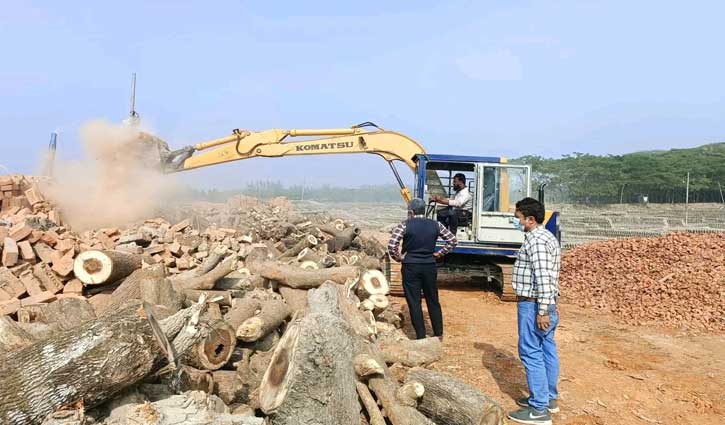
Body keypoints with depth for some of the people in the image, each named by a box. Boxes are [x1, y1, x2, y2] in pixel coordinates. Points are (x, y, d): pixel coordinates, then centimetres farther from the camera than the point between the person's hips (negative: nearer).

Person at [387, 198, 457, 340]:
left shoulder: (404, 226, -9)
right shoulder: (435, 225, 2)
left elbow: (392, 245, -17)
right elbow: (453, 240, 6)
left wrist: (398, 258, 0)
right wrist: (439, 254, 12)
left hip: (410, 267, -3)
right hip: (430, 266, 4)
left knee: (414, 303, 5)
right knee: (433, 301, 16)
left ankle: (421, 336, 9)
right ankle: (439, 334, 24)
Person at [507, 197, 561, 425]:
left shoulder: (536, 240, -18)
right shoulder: (548, 236, 15)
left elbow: (543, 278, -25)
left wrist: (541, 310, -25)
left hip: (533, 304, -10)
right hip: (547, 303, 10)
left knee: (531, 353, -5)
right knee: (547, 350, 15)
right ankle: (549, 398, 26)